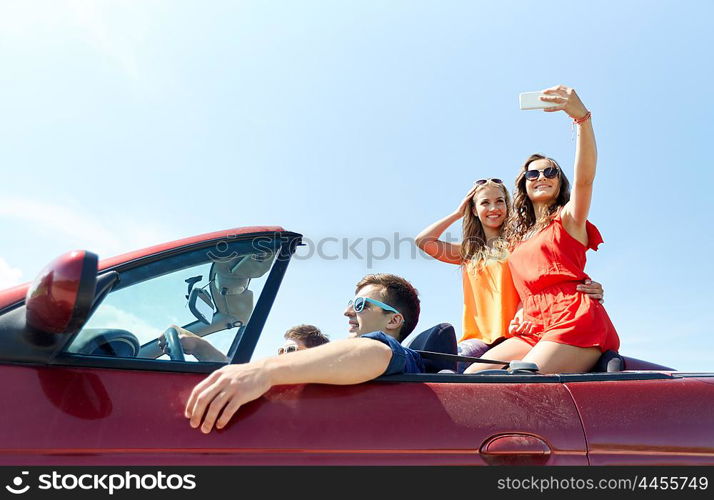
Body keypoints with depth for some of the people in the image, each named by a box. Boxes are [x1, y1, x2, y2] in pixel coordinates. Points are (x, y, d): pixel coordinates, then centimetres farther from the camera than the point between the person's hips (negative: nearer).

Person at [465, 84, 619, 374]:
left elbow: (584, 177, -11)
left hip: (574, 321, -6)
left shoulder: (568, 218, 11)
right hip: (533, 328, 6)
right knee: (473, 375, -16)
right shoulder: (516, 234, 27)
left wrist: (582, 117, -26)